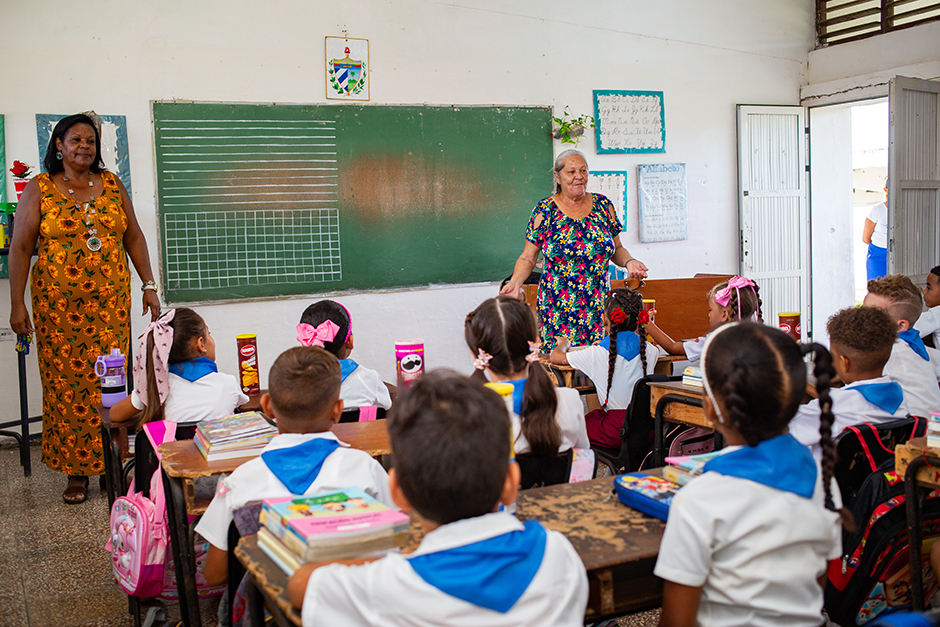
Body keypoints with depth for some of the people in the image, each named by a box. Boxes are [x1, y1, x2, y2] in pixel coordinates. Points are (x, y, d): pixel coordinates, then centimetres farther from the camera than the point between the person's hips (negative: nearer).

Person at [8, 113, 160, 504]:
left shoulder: (111, 185, 10)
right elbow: (20, 248, -1)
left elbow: (133, 237, 12)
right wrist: (17, 304, -6)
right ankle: (76, 471, 10)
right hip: (59, 304, -2)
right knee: (66, 385, 1)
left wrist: (149, 285, 6)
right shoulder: (39, 189, 2)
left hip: (110, 301, 2)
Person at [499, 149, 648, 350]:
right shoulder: (544, 212, 0)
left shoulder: (603, 206, 7)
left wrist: (629, 261, -5)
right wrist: (515, 282, -15)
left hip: (599, 306, 2)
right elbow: (528, 257, 2)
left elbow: (617, 249, 15)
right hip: (558, 309, -2)